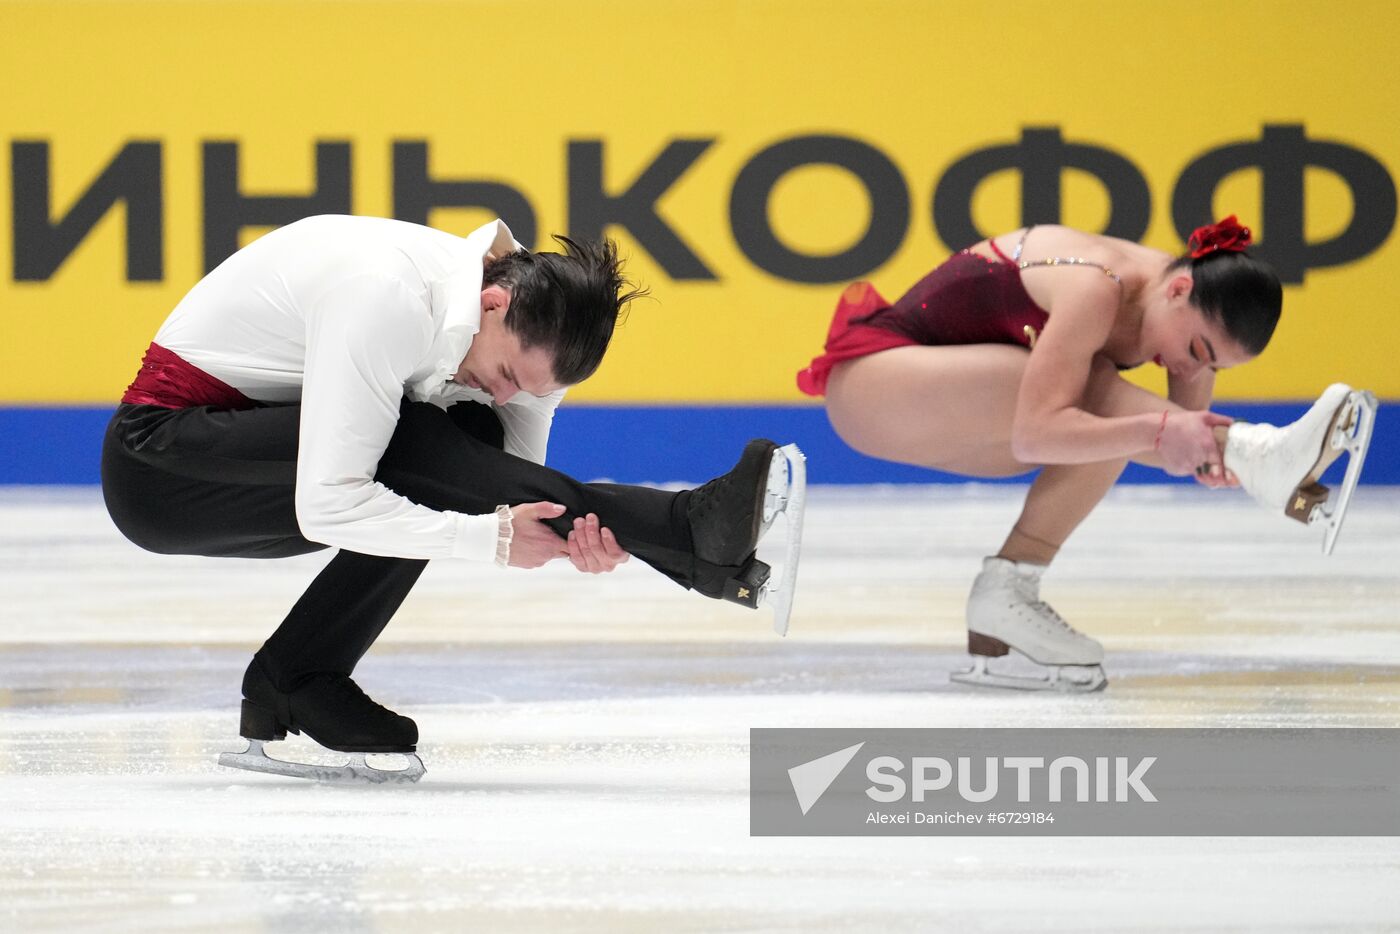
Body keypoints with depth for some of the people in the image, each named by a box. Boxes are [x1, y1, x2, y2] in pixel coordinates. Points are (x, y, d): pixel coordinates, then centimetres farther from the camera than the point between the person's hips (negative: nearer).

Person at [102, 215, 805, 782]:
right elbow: (327, 505, -32)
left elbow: (513, 498, -2)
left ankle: (292, 689, -13)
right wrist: (491, 538, -34)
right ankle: (688, 533, -33)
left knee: (476, 442, -12)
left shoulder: (525, 337, -5)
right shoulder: (388, 298, -30)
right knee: (421, 452, -28)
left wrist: (578, 545, -25)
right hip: (159, 461, -8)